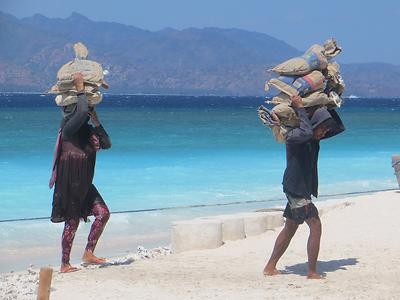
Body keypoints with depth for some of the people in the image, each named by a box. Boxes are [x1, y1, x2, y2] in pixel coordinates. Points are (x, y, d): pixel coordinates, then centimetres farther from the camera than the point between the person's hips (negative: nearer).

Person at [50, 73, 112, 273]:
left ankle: (88, 253, 12)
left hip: (84, 183, 8)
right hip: (70, 183, -8)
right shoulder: (69, 128, -15)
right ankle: (64, 264, 11)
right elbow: (82, 111, -33)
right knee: (72, 222, -1)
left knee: (103, 213, 2)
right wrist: (80, 88, -24)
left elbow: (106, 144, 8)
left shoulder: (87, 130, 9)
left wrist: (97, 123, 2)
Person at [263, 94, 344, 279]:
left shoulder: (315, 136, 7)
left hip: (304, 188, 10)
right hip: (295, 188, -10)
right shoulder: (293, 136, -17)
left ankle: (270, 267, 22)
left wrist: (330, 109, 5)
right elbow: (306, 132, -41)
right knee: (315, 226, -12)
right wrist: (300, 108, -29)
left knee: (290, 228, 14)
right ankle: (312, 273, -9)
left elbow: (339, 128, 15)